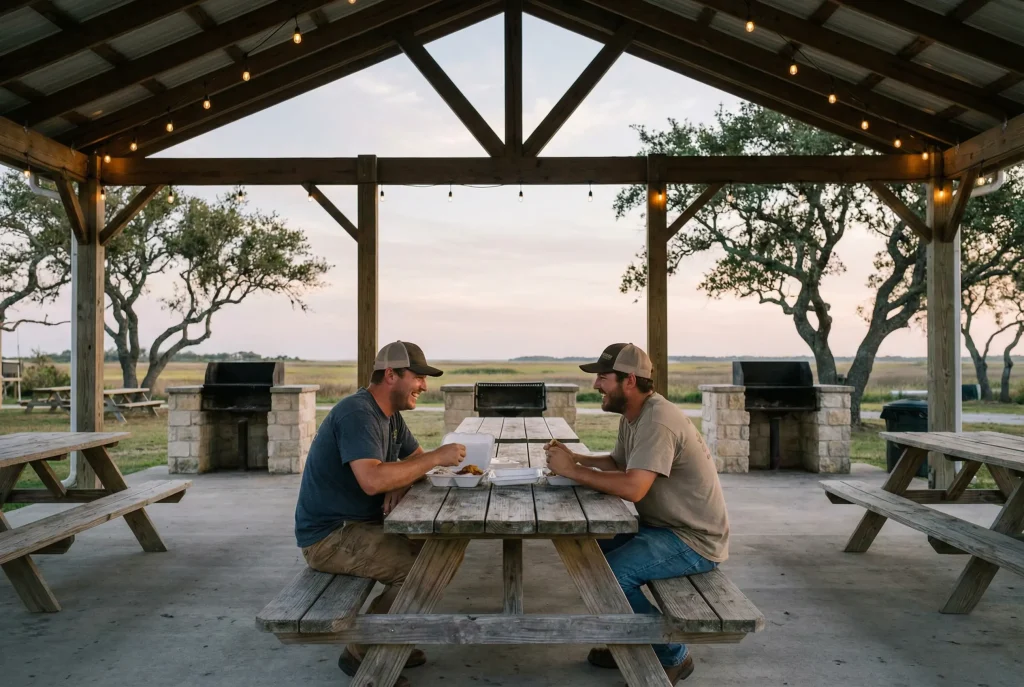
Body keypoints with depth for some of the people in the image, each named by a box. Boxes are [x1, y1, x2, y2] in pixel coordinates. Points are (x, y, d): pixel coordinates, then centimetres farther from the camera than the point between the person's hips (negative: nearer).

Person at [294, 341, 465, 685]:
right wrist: (437, 457, -28)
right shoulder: (357, 413, -23)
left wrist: (399, 485, -10)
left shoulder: (390, 414, 7)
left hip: (360, 524, 9)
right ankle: (362, 652, -1)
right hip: (329, 536, -9)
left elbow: (416, 458, 13)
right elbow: (372, 480, -36)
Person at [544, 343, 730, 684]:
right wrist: (573, 458, -3)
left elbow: (633, 487, -35)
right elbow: (617, 463, 13)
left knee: (609, 574, -22)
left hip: (694, 540, -10)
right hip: (663, 526, 10)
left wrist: (573, 471, -25)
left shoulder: (657, 420, -27)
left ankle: (672, 656, 1)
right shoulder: (631, 416, 4)